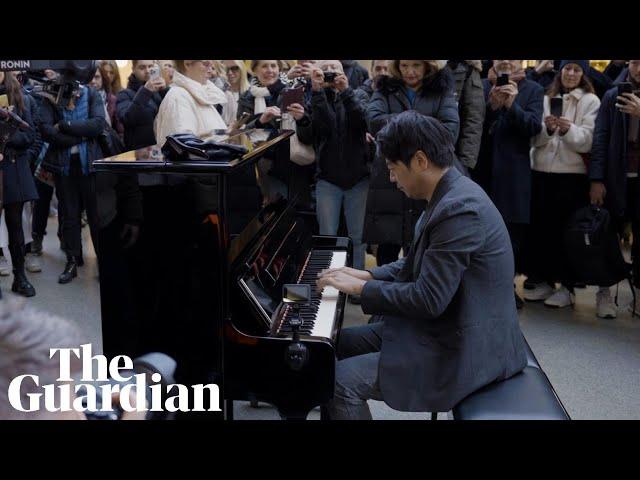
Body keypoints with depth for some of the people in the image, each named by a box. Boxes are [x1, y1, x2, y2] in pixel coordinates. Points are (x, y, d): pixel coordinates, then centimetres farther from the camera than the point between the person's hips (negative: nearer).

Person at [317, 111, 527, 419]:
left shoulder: (459, 208, -26)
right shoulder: (449, 195, 6)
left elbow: (428, 299, -27)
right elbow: (419, 265, 18)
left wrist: (361, 288, -16)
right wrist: (368, 276, 6)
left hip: (463, 350, -10)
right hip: (441, 327, 10)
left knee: (342, 381, -16)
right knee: (338, 344, 13)